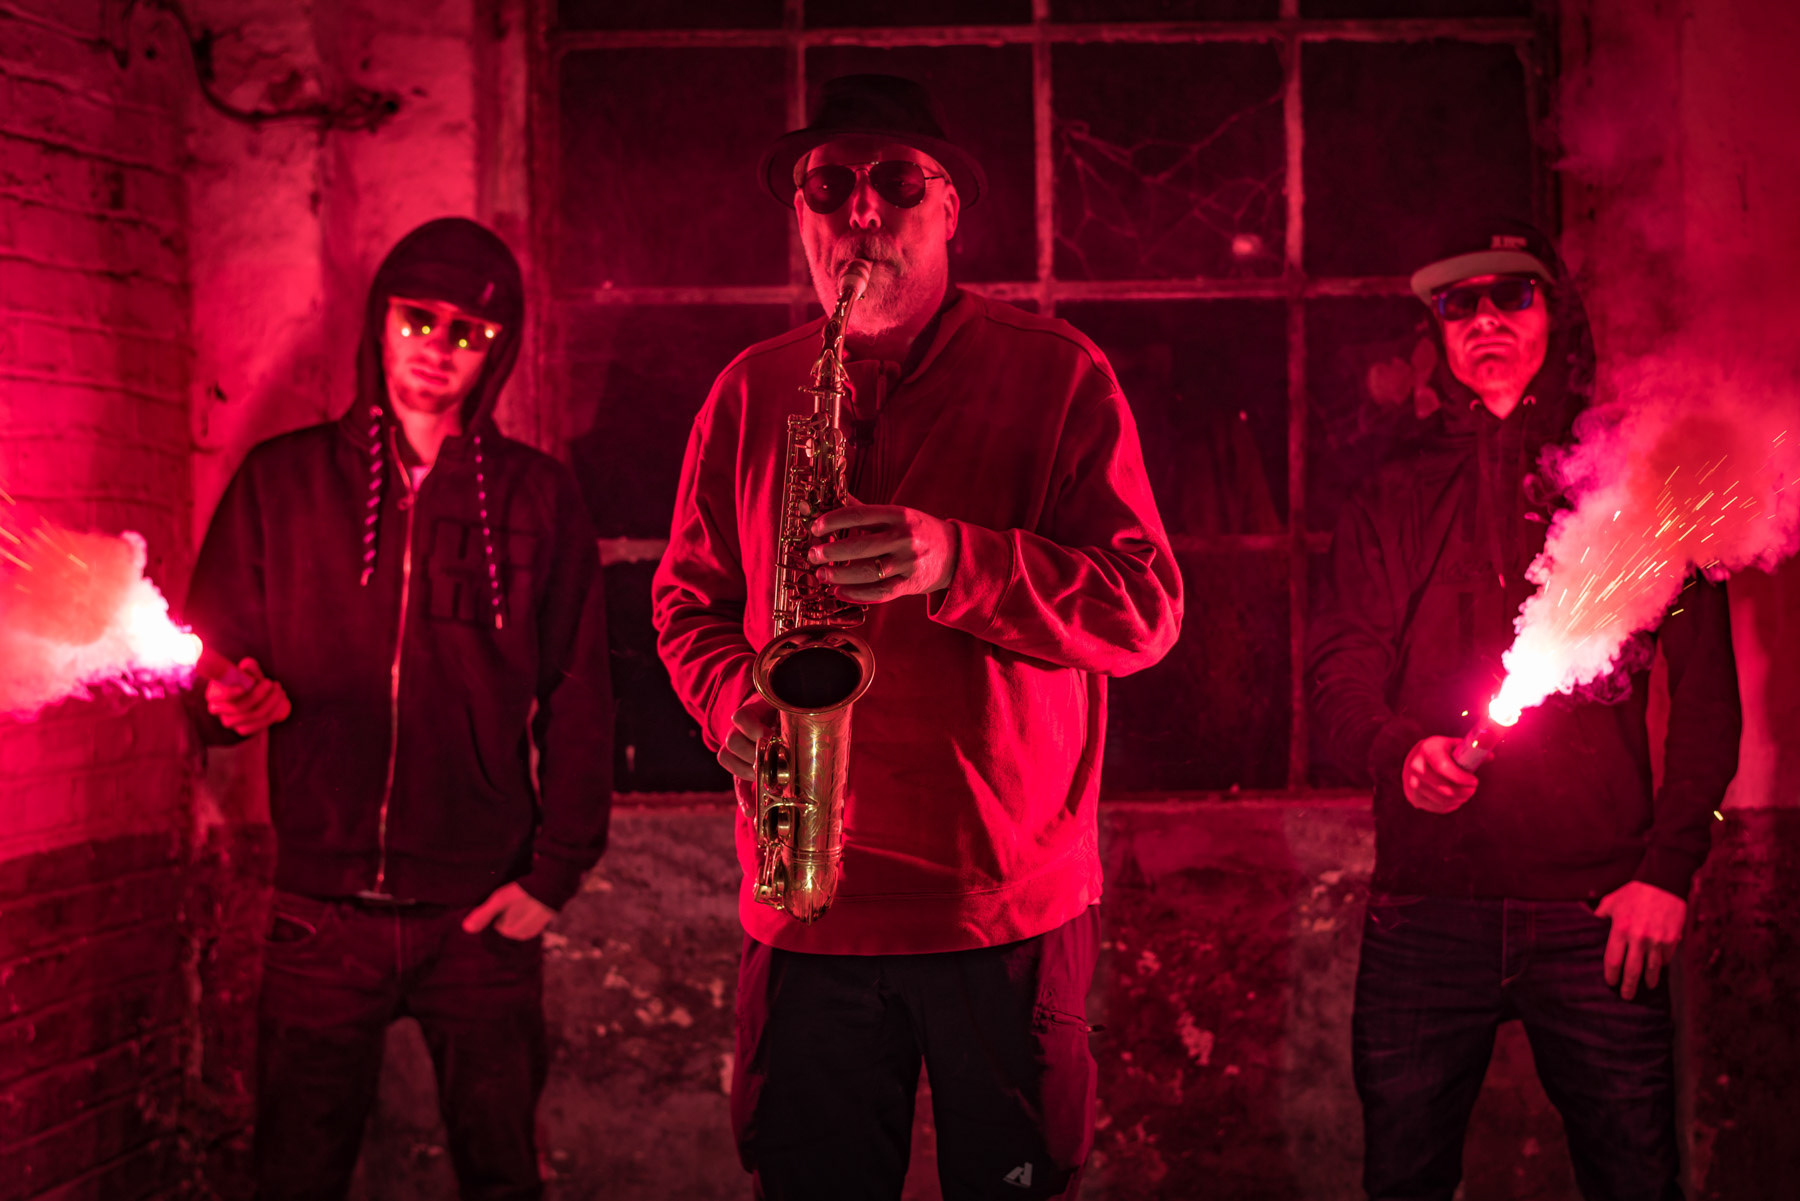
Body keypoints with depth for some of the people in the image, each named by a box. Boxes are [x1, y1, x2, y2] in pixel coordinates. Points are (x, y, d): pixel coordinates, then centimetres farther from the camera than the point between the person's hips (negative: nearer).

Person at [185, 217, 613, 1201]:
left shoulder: (539, 498, 4)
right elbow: (206, 661, 8)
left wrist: (555, 871, -1)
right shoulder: (282, 479, 6)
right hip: (321, 911, 1)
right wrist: (235, 701, -15)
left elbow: (577, 697, 4)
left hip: (481, 916, 0)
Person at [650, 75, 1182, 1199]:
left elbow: (1145, 609, -8)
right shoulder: (751, 391, 8)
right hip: (808, 908, 3)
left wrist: (957, 565, -23)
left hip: (1013, 906, -2)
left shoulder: (1059, 374, -1)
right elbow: (689, 597, 17)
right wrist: (735, 700, -5)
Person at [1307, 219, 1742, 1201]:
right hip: (1426, 906, 2)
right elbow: (1339, 677, 6)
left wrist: (1667, 868, -5)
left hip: (1596, 911, -1)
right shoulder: (1395, 501, 13)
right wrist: (1400, 750, -16)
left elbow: (1706, 697, 5)